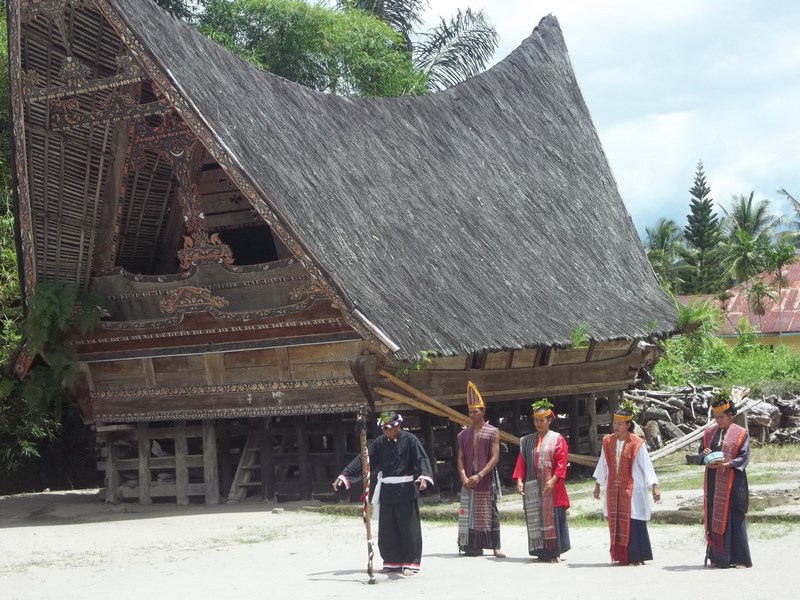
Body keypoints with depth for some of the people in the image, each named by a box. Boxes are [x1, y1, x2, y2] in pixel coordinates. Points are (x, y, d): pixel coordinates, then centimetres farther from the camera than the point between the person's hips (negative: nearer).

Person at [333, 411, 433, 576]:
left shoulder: (410, 439, -6)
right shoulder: (379, 442, 5)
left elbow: (422, 459, -14)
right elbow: (362, 460, 4)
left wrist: (424, 476, -34)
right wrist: (343, 476, -1)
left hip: (406, 490, -5)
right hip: (386, 491, 5)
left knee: (409, 528, -2)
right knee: (387, 528, 8)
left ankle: (411, 562, 6)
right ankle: (392, 562, 19)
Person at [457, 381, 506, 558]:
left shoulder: (493, 432, -1)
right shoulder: (464, 435, 11)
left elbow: (495, 457, -8)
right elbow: (461, 458, 8)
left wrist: (479, 475, -17)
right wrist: (464, 477, -10)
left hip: (487, 479, -4)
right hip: (469, 481, 4)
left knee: (490, 513, -3)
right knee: (469, 513, 4)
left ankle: (495, 547, -1)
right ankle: (473, 546, 9)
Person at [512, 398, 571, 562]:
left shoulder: (557, 439, 1)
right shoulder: (527, 441, 12)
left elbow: (561, 463, -7)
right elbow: (521, 462, 8)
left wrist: (553, 480, -18)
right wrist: (519, 479, -6)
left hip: (551, 487, -4)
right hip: (532, 488, 4)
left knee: (552, 519, -4)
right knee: (535, 520, 5)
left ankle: (555, 552, -1)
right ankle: (541, 552, 12)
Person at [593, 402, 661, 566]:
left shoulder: (637, 443, -9)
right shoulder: (608, 442, 4)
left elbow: (646, 466, -9)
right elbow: (603, 464, 14)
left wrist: (654, 487, -15)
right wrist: (598, 484, 18)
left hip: (632, 489, -4)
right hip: (614, 489, 4)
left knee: (633, 523, -4)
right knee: (616, 523, 4)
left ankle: (636, 557, 4)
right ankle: (622, 557, 11)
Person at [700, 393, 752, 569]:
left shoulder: (741, 433, -2)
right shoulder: (709, 432, 13)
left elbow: (745, 457, -7)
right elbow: (701, 452, 17)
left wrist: (727, 464, -22)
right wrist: (704, 454, -7)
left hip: (732, 483, -5)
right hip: (713, 483, 5)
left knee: (734, 519, -5)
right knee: (714, 519, 3)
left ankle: (739, 559, -1)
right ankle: (717, 557, 10)